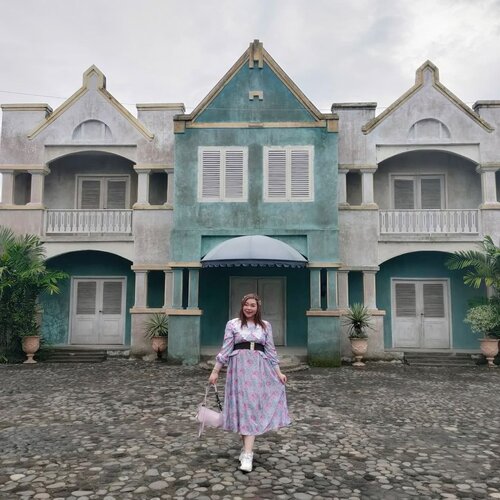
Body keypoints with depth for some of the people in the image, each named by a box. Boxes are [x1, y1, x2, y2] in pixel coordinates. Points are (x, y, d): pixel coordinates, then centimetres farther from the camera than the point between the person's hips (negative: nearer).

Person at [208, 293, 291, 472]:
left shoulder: (265, 326, 8)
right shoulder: (233, 324, 2)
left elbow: (270, 350, 11)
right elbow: (225, 349, 3)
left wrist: (278, 372, 7)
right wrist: (215, 371, 1)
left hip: (259, 369, 1)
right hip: (239, 367, -1)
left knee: (252, 407, -4)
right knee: (243, 406, 0)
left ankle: (247, 454, -6)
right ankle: (247, 447, 17)